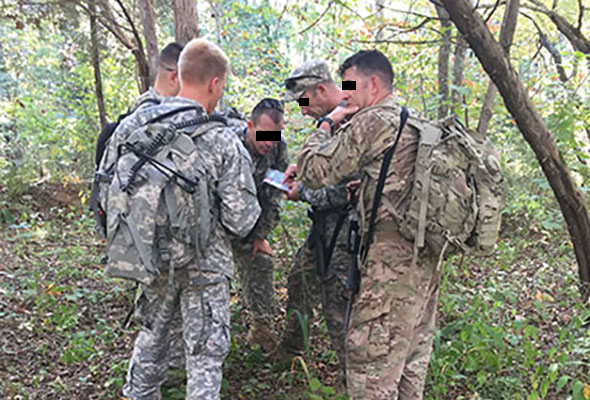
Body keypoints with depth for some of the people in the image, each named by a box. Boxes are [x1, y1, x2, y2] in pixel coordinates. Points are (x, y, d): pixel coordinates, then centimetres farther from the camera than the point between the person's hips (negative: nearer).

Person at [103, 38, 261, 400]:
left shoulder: (133, 125, -7)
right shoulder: (223, 142, -19)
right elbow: (241, 221, -18)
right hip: (205, 265, -5)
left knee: (153, 333, 28)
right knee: (206, 351, 12)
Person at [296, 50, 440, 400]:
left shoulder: (372, 122, -11)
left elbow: (315, 171, -10)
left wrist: (326, 126, 4)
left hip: (390, 260, -9)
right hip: (426, 259, 9)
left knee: (371, 362, -2)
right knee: (412, 361, 18)